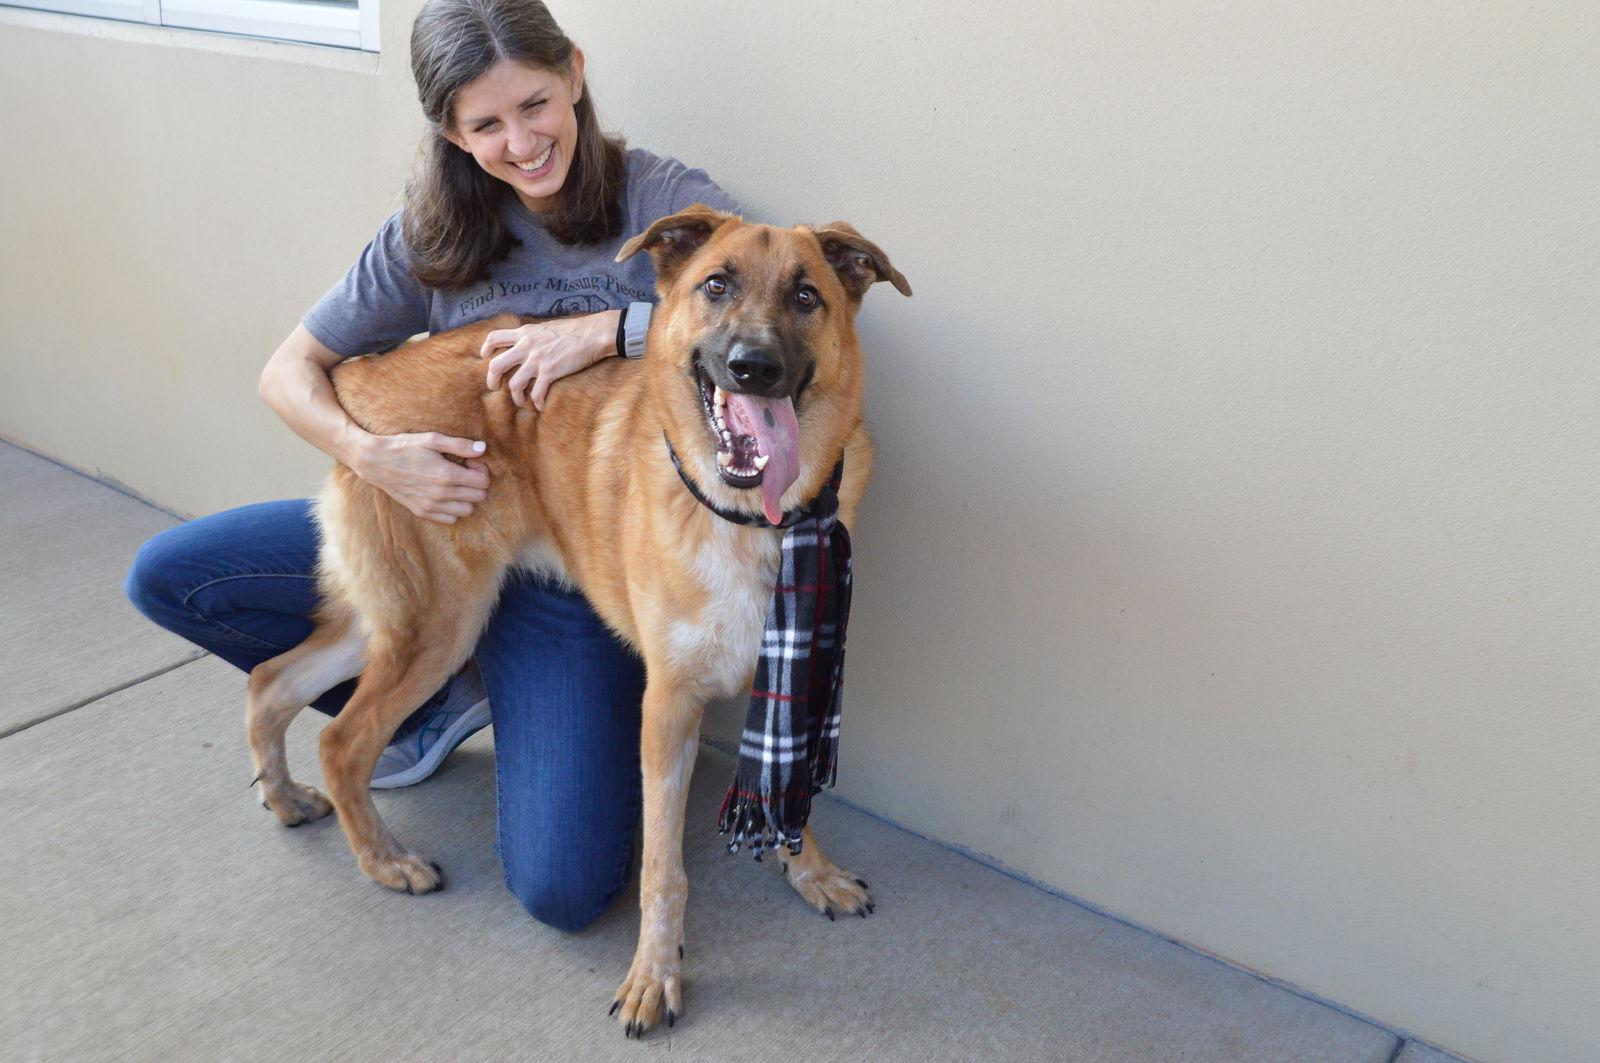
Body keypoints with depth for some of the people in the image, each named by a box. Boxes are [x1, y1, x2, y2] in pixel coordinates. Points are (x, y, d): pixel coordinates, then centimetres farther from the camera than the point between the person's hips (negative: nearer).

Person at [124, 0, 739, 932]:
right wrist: (370, 454, -19)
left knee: (564, 891, -18)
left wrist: (611, 328, -31)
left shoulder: (667, 204, -12)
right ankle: (431, 699, 12)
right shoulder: (433, 235, -2)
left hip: (577, 569, -4)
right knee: (168, 576, -2)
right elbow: (290, 371, 2)